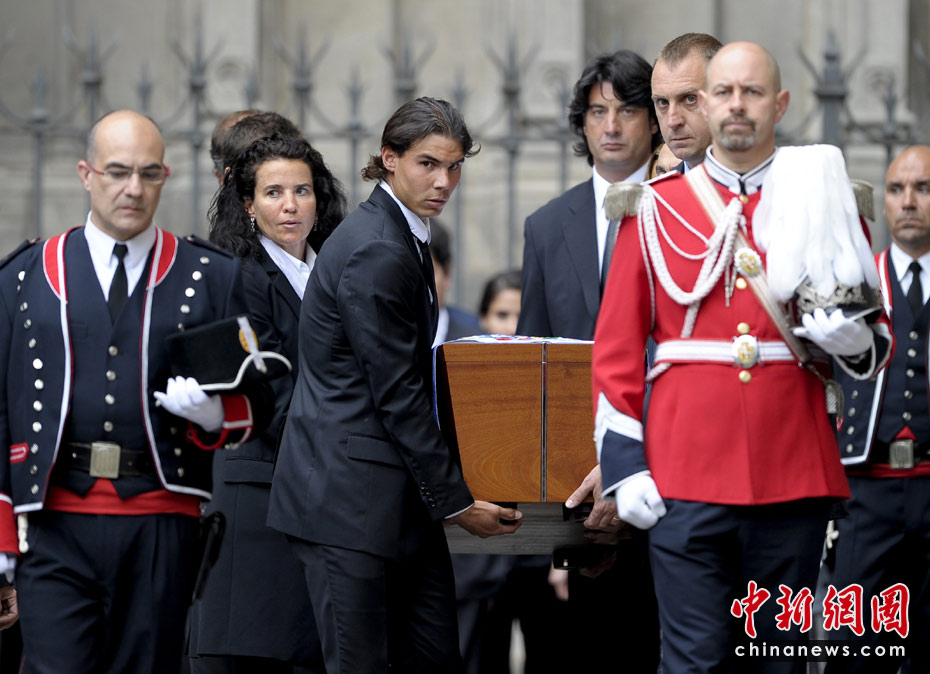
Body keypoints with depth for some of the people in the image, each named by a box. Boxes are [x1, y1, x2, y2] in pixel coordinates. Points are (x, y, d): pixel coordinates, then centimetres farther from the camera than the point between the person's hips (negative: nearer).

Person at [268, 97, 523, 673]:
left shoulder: (405, 237, 14)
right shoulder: (377, 253, -17)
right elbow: (397, 394, -17)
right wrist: (455, 501, -12)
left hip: (397, 493, 10)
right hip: (350, 492, -10)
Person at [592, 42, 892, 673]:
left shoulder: (827, 203, 9)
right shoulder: (654, 210, 6)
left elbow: (877, 346, 12)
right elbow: (616, 352, 6)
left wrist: (853, 339, -12)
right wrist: (626, 468, -2)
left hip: (794, 474, 2)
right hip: (686, 477, -1)